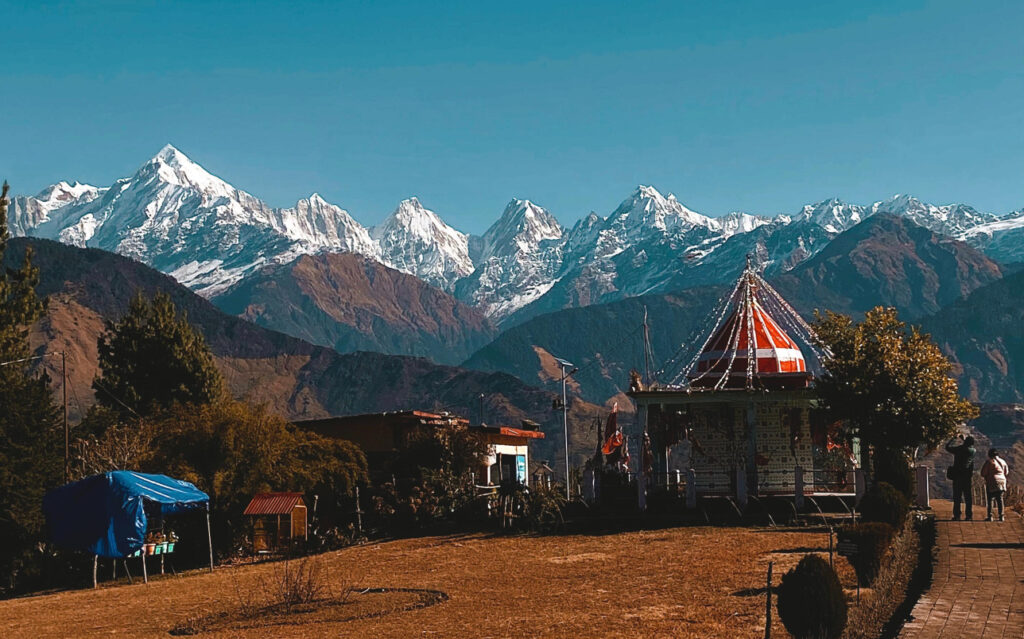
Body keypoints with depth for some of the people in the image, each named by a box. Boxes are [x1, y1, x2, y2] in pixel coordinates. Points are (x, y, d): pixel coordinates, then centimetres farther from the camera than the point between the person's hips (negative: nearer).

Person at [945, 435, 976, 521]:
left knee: (957, 497, 1)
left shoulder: (958, 449, -10)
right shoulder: (972, 451, -1)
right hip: (967, 476, 3)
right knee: (968, 497, 8)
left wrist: (954, 438, 13)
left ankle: (957, 516, -2)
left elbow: (947, 447, 5)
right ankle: (969, 515, 6)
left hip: (957, 476, -2)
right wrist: (964, 439, 33)